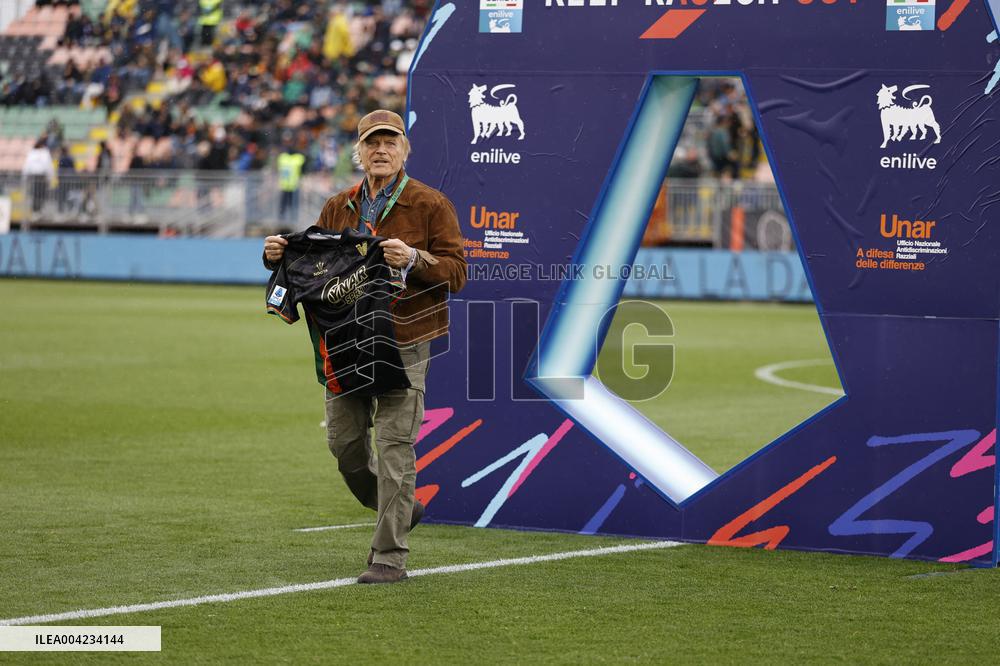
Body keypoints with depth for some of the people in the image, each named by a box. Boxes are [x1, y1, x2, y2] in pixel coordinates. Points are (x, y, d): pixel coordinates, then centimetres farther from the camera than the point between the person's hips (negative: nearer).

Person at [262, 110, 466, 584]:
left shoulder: (429, 205, -1)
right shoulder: (338, 209, 14)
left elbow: (456, 271, -7)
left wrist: (414, 260, -25)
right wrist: (278, 256, -1)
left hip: (403, 342, -5)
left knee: (394, 446, -8)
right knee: (344, 442, 7)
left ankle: (389, 557, -5)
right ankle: (398, 510, 32)